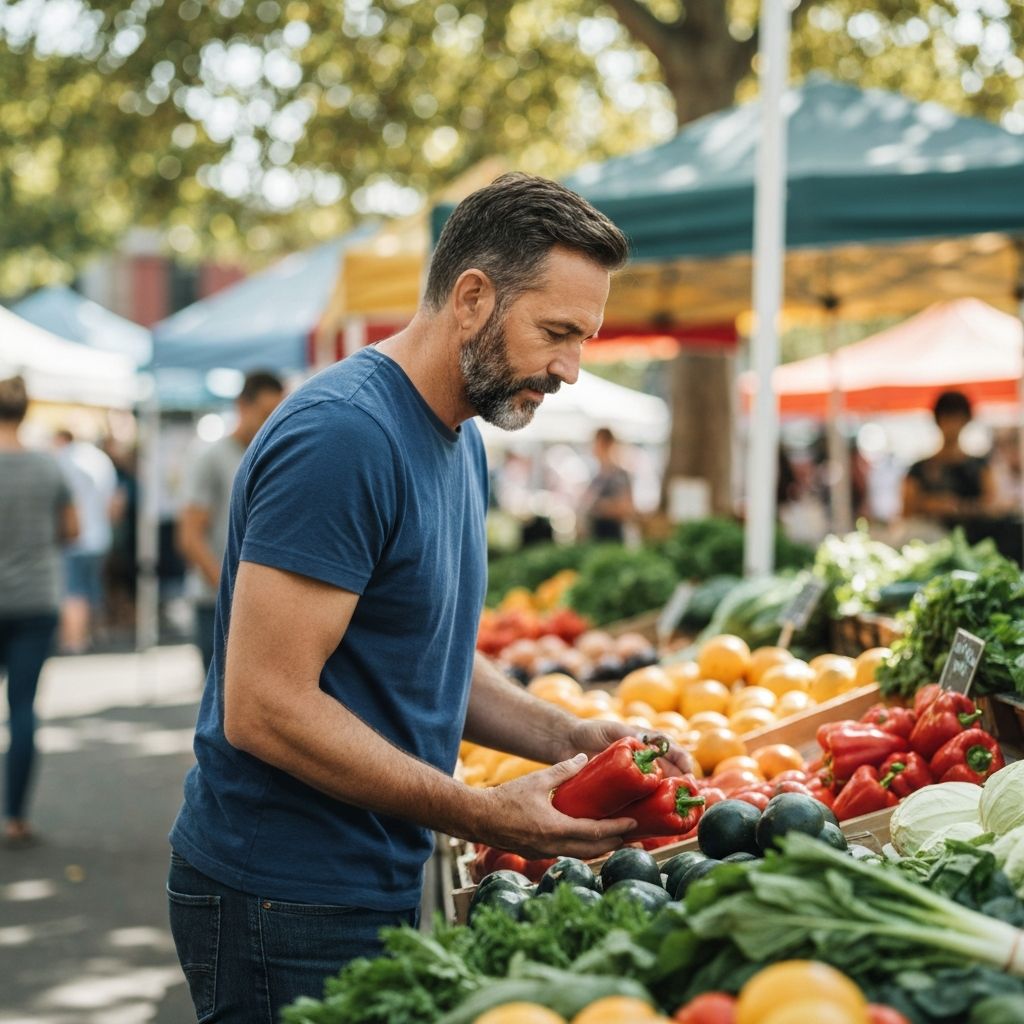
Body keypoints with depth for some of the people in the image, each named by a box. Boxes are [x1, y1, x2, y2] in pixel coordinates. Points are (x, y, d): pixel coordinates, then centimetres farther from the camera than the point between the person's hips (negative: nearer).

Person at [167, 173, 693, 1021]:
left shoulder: (462, 443, 10)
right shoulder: (342, 437, -21)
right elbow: (264, 707, -25)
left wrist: (569, 738, 1)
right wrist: (482, 815, -22)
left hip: (384, 884, 9)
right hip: (287, 908, -9)